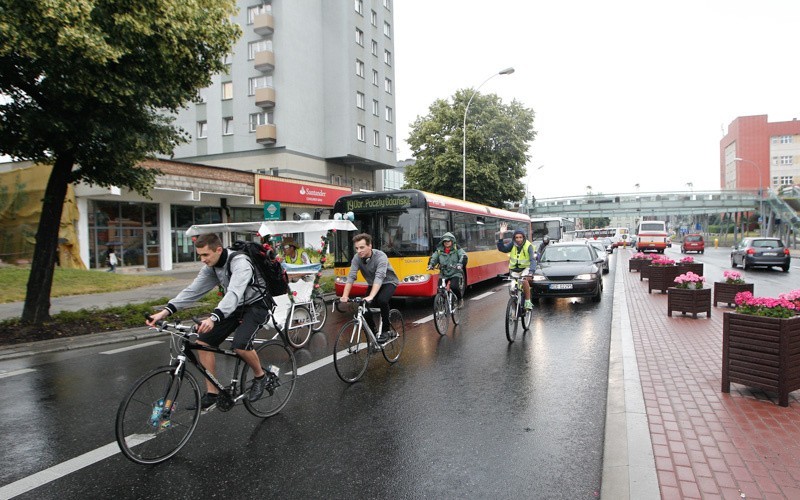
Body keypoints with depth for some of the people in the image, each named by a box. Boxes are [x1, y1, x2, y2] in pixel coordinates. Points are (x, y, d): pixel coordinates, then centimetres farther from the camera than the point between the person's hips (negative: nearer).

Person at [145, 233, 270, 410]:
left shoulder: (240, 262, -29)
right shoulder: (211, 267, -3)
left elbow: (234, 293, -43)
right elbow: (193, 290, -6)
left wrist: (213, 318, -58)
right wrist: (165, 312, -17)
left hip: (256, 305, -8)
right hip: (235, 307, 8)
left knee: (240, 345, -30)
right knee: (204, 341, -4)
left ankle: (260, 375, 0)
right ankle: (212, 393, 7)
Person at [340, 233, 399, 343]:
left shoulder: (380, 257, -32)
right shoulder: (357, 258, -17)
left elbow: (379, 278, -43)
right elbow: (351, 277, -23)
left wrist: (371, 296, -56)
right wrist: (345, 296, -36)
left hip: (388, 282, -5)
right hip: (372, 285, 5)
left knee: (382, 300, -34)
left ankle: (386, 330, -14)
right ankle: (373, 333, 13)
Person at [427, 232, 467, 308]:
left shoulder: (457, 249, 1)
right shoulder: (439, 250, 10)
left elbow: (464, 256, -12)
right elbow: (433, 258, 4)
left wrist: (460, 264, -31)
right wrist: (430, 265, -18)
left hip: (455, 273, -3)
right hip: (443, 274, 3)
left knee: (454, 287, -26)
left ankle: (460, 299, 3)